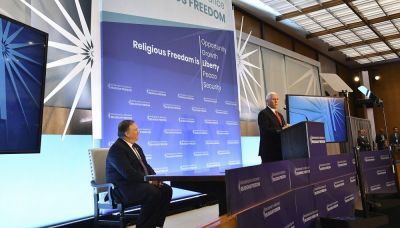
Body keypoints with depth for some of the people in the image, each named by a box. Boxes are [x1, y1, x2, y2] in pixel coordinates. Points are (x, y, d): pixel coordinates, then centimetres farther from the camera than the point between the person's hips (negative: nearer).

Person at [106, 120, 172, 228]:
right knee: (153, 193, -30)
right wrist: (148, 179, -20)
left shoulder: (136, 147, 14)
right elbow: (128, 173, -24)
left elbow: (145, 166, 15)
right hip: (123, 187, -9)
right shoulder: (116, 149, -15)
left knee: (166, 189, -9)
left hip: (139, 182, 9)